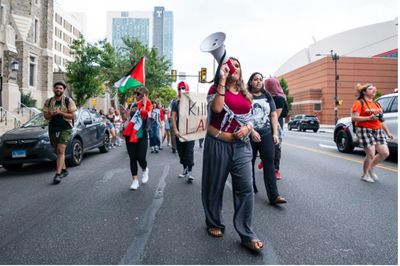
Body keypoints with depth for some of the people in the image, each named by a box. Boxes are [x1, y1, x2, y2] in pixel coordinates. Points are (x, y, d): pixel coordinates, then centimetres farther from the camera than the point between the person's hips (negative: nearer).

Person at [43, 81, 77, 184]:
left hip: (65, 128, -5)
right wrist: (51, 114, -13)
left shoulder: (68, 101, 1)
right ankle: (64, 170, 27)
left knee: (61, 150, -16)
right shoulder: (48, 102, 12)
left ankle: (58, 174, -19)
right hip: (52, 128, 5)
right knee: (58, 151, 12)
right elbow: (46, 116, 9)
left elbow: (72, 115, -4)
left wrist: (60, 113, -17)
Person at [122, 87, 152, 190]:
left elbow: (144, 113, -23)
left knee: (140, 157, -8)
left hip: (141, 135, -5)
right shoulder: (133, 105, 14)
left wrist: (144, 102, -13)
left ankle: (145, 170, 26)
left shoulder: (147, 104, -2)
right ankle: (135, 180, 11)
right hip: (130, 134, 5)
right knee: (132, 158, 4)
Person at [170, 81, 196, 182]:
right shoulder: (176, 103, 5)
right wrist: (175, 130, -9)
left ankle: (189, 172, -8)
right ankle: (185, 169, 26)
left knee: (189, 151, -8)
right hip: (179, 131, 3)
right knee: (181, 151, 10)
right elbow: (173, 117, 2)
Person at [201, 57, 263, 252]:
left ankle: (247, 235, 6)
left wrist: (247, 127, -4)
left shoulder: (245, 94, 14)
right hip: (218, 144, -3)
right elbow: (217, 108, -22)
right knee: (215, 186, 9)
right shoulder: (216, 88, 0)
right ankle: (214, 224, 31)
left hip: (241, 145, 4)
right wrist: (222, 80, -18)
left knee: (245, 188, -4)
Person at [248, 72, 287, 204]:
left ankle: (274, 196, -7)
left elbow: (274, 115, 11)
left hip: (266, 134, 2)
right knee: (249, 163, 9)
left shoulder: (267, 96, 13)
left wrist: (275, 133, 3)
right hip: (250, 135, -2)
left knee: (269, 163, -5)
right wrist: (252, 131, -16)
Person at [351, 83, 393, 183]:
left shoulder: (376, 104, 19)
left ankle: (371, 167, 25)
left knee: (385, 153, 2)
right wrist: (369, 118, -21)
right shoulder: (359, 103, -5)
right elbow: (354, 118, -15)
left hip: (378, 131, 8)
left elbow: (381, 119, 23)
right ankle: (365, 175, 11)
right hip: (365, 130, -7)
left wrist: (388, 132, 19)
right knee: (371, 154, -9)